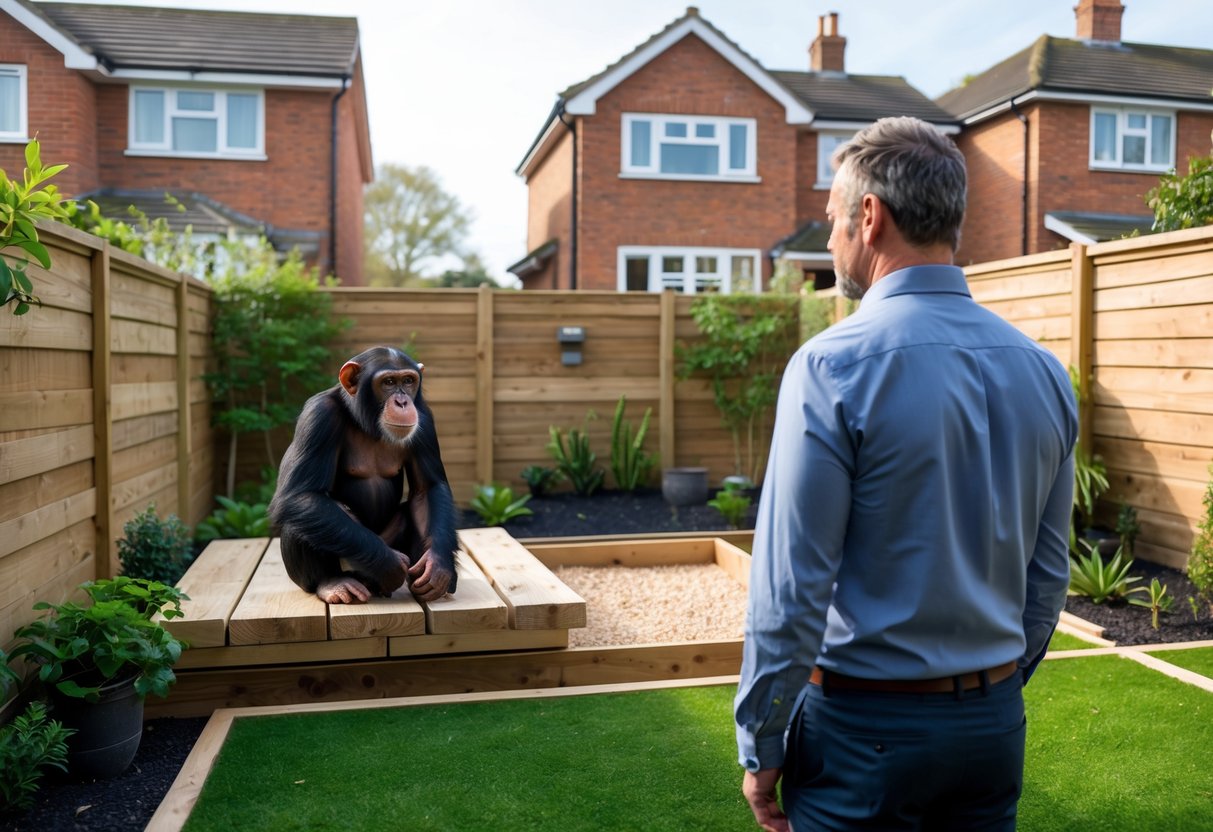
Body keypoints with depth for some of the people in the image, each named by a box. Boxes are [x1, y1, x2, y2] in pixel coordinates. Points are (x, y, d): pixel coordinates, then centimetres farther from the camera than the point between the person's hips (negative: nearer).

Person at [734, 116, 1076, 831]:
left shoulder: (832, 367, -19)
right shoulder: (1043, 370, 0)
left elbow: (790, 592, -18)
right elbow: (1048, 578, 8)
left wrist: (761, 747, -6)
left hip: (865, 728, -5)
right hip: (996, 727, 6)